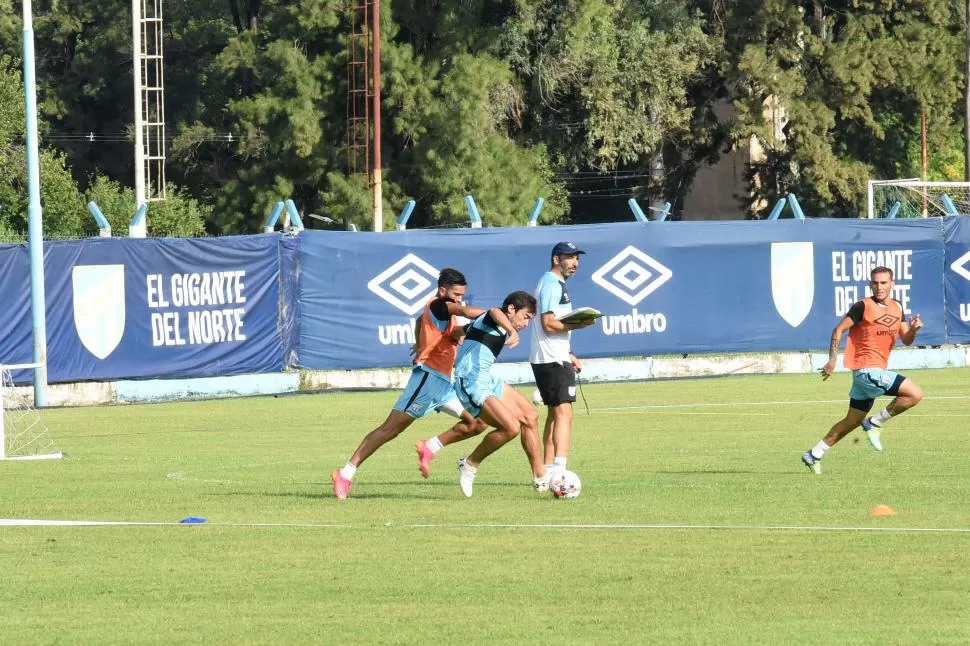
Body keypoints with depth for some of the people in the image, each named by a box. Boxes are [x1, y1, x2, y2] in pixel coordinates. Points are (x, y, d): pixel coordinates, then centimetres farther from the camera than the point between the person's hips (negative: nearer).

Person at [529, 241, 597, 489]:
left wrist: (569, 355, 26)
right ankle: (559, 469, -29)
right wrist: (579, 323, -22)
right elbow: (548, 323, -20)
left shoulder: (557, 284, 21)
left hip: (554, 358, 11)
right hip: (552, 360, -11)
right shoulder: (551, 284, -11)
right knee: (563, 413, -18)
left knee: (555, 414, 15)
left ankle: (548, 470, 18)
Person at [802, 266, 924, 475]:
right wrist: (833, 359, -16)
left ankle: (814, 454, 21)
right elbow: (839, 329, -8)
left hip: (876, 371, 8)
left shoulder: (897, 308, 13)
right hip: (866, 369, -8)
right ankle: (875, 423, -5)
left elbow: (906, 340, 14)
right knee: (915, 394, -18)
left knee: (853, 421, 15)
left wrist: (913, 329, -9)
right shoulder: (864, 307, -9)